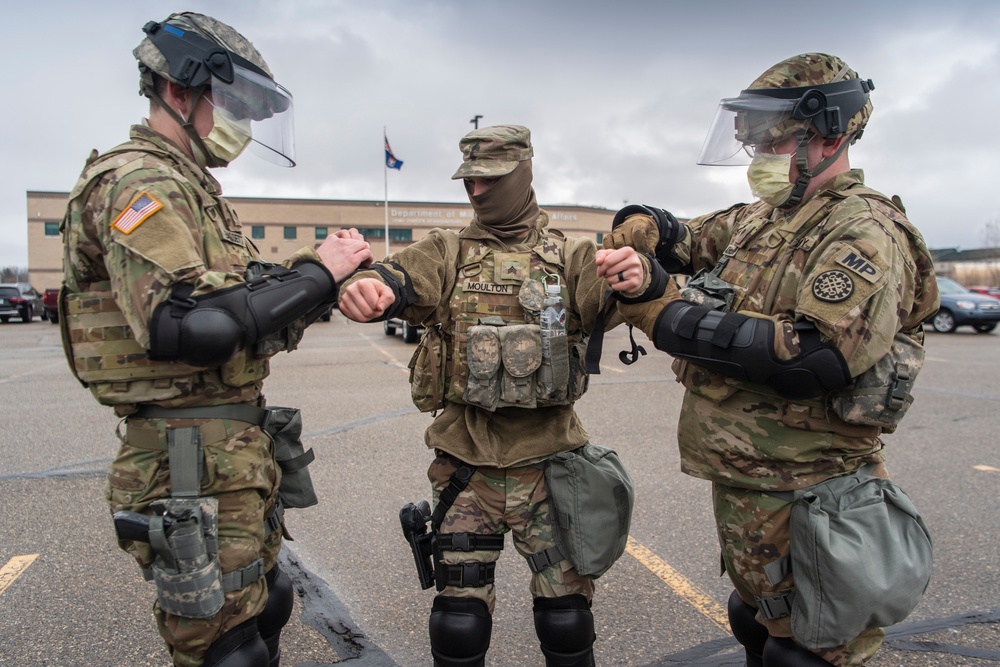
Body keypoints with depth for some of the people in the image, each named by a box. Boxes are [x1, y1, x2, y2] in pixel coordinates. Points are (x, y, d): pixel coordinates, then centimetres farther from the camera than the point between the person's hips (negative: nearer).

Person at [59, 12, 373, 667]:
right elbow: (188, 326, -29)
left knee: (266, 607, 24)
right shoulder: (137, 182, -14)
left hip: (243, 442, 10)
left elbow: (242, 304, 16)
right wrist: (314, 273, -20)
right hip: (192, 460, -10)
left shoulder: (196, 190, 17)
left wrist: (322, 271, 1)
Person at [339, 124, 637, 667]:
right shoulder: (448, 252, 5)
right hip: (464, 463, 1)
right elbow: (402, 278, -16)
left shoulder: (568, 257, 4)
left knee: (566, 616, 12)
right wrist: (368, 283, -40)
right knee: (459, 619, 10)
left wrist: (633, 275, -41)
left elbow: (607, 296, -16)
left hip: (547, 460, 0)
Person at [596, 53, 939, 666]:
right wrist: (642, 230, -5)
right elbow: (684, 237, 21)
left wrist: (668, 317, -26)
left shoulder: (864, 229, -16)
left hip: (801, 494, -8)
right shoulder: (761, 219, 11)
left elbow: (816, 357, -28)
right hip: (740, 477, 8)